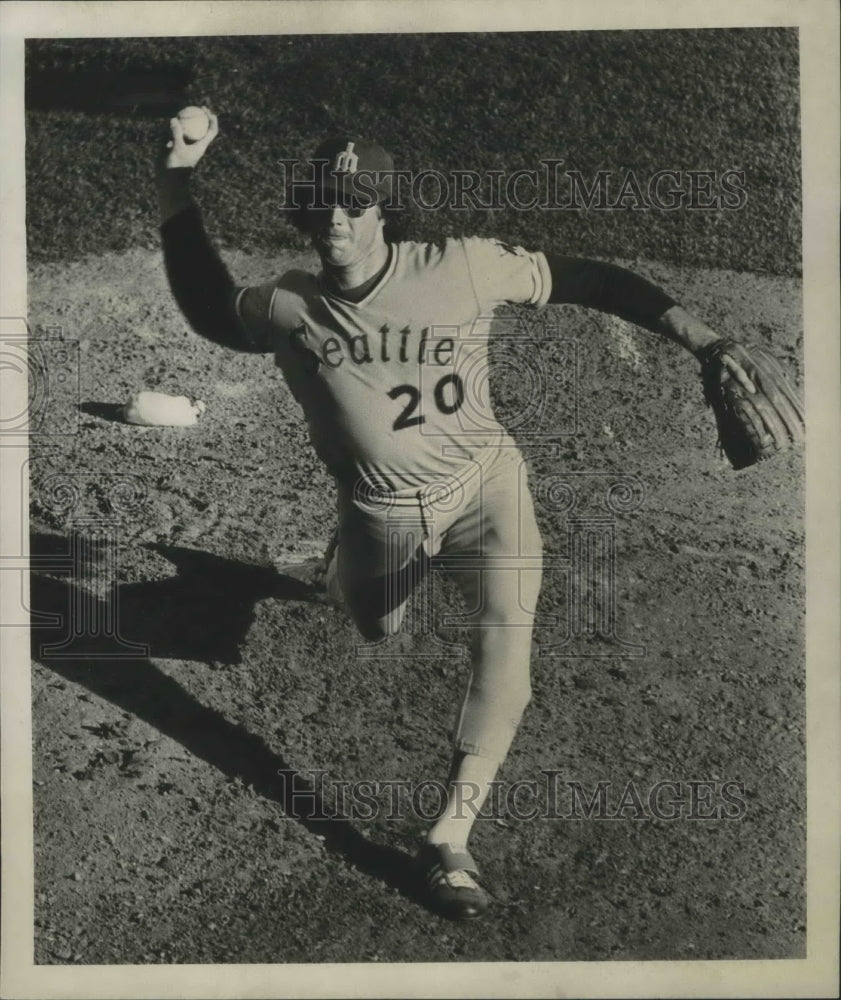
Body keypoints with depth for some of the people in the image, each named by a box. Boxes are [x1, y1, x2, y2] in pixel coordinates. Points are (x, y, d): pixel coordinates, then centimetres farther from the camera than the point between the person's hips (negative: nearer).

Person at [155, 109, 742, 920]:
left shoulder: (462, 268, -19)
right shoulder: (288, 306, -12)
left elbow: (583, 280, -15)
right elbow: (208, 307, 4)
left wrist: (703, 342, -22)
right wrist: (175, 185, -3)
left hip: (484, 486, -2)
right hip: (383, 513, 2)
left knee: (504, 641, -22)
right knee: (374, 630, 26)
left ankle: (449, 843, -13)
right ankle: (344, 563, 64)